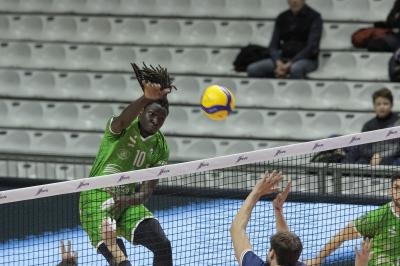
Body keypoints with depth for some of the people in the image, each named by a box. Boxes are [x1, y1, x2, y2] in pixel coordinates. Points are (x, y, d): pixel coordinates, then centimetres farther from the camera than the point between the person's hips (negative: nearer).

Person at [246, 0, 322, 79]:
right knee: (252, 69, -20)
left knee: (295, 68, -42)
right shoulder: (282, 18, 11)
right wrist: (279, 63, -18)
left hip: (306, 59, -5)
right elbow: (273, 45, 5)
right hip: (284, 58, 5)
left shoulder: (314, 17, -4)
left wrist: (289, 65, -23)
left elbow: (312, 46, -14)